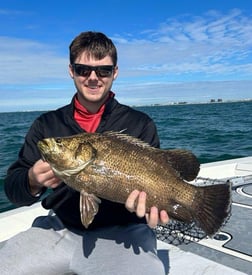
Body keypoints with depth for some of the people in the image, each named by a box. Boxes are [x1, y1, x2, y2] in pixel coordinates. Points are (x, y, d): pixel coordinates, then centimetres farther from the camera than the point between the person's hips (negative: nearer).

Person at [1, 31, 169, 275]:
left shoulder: (140, 125, -1)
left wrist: (146, 201, -24)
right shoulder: (46, 125, 6)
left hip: (122, 232, -2)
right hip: (59, 228, 3)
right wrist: (33, 181, -19)